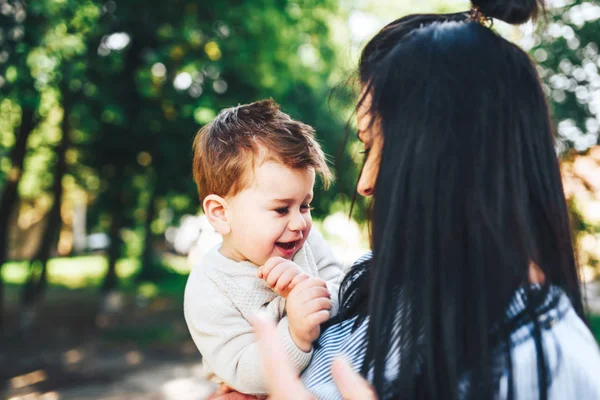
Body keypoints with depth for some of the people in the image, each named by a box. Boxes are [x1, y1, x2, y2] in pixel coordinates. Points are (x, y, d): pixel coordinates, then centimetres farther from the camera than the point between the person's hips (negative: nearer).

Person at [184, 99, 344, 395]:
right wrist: (295, 335, -36)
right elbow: (247, 376, -20)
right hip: (258, 394, -3)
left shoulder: (308, 242, -5)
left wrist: (313, 290, -27)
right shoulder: (207, 291, -17)